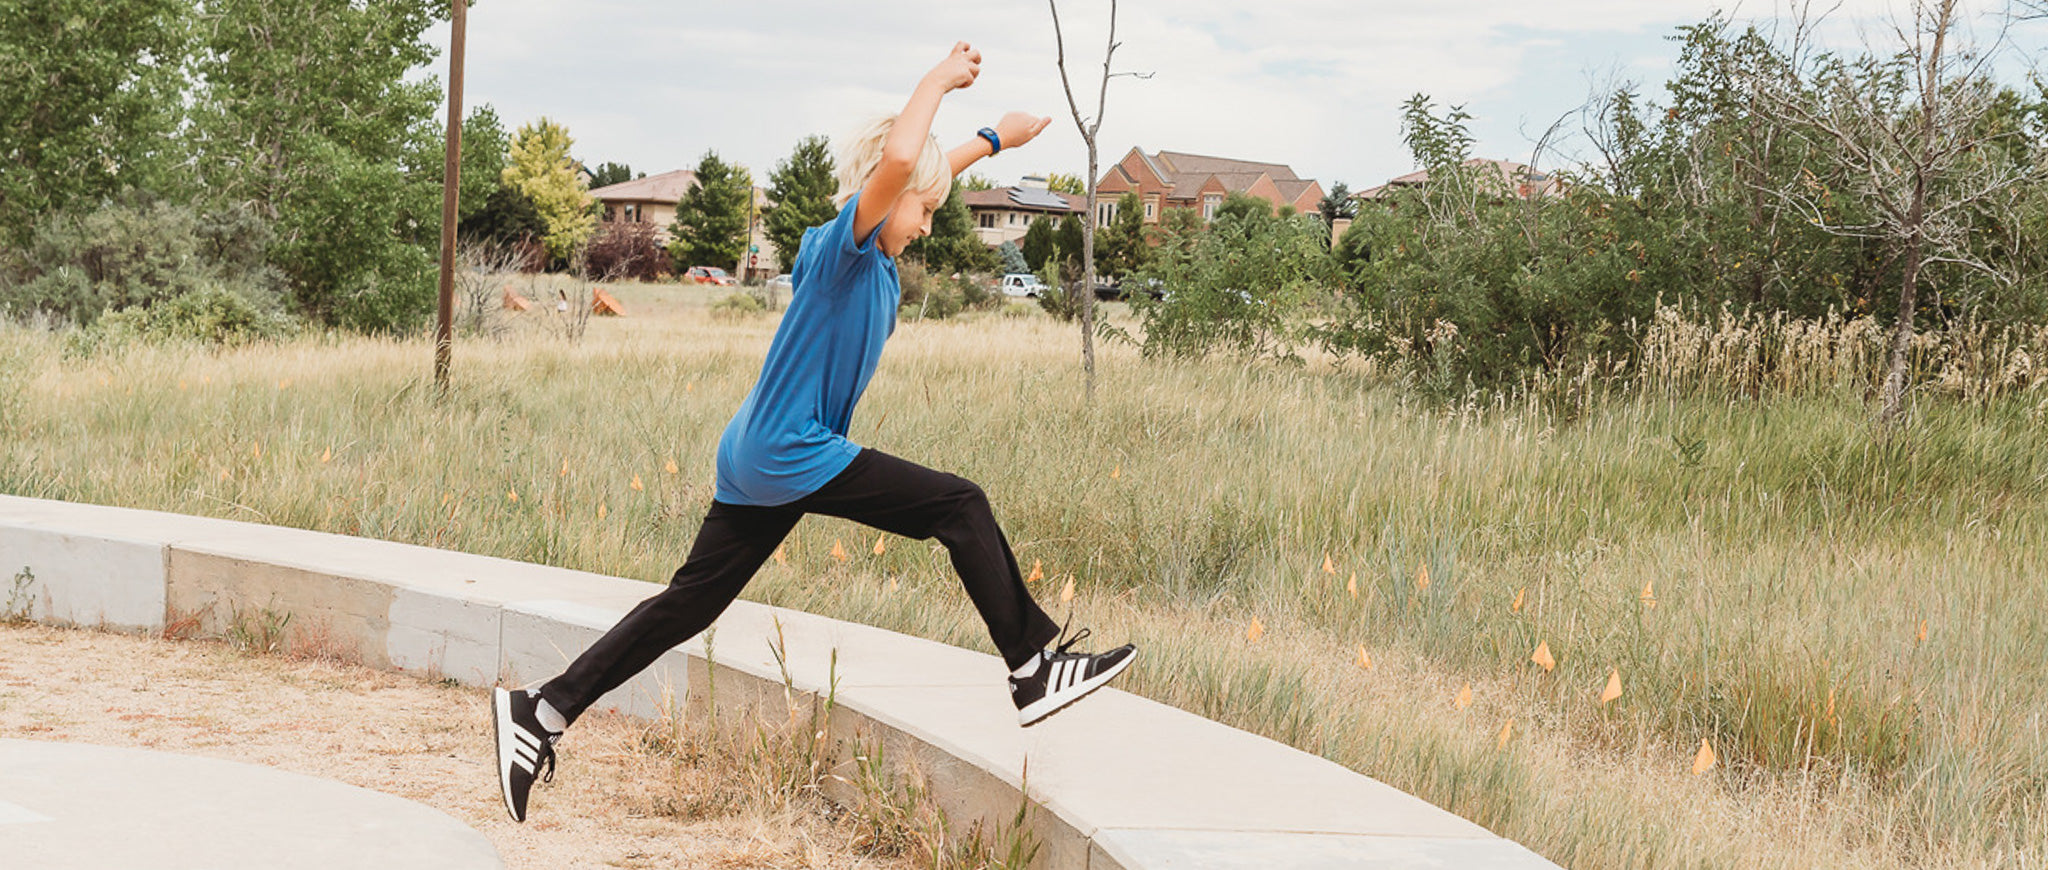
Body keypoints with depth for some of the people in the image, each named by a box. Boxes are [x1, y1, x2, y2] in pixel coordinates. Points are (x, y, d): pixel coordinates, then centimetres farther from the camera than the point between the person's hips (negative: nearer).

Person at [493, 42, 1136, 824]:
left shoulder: (877, 261, 14)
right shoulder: (842, 245, -13)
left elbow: (920, 173, 36)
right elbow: (898, 160, -33)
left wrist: (993, 139, 42)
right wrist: (938, 78, -20)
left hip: (759, 463, 10)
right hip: (792, 457, -10)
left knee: (690, 603, 10)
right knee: (961, 507, -8)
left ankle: (544, 709, 12)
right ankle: (1034, 671, -4)